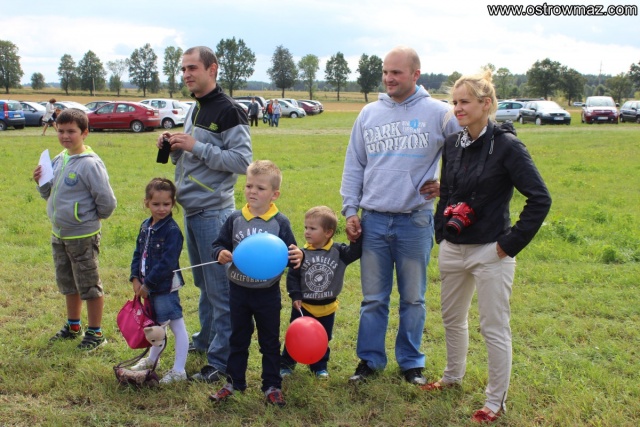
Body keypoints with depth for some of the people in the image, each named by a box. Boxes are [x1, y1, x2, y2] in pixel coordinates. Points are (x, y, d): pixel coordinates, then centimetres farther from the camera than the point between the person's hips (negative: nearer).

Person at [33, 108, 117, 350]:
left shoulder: (90, 164, -19)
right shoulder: (58, 160, 5)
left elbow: (107, 202, -20)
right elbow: (50, 194, 16)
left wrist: (93, 218, -4)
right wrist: (41, 183, -4)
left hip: (83, 237, -8)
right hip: (59, 234, 8)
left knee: (89, 286, 4)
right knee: (68, 284, 21)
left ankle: (95, 333, 16)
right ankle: (73, 326, 37)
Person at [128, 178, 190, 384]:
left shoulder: (172, 230, -18)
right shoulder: (146, 226, 7)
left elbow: (166, 263, -22)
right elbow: (138, 253, 12)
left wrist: (148, 283, -18)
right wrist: (135, 278, 0)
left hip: (165, 287, -8)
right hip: (148, 287, 8)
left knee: (177, 326, -1)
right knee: (156, 324, 25)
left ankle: (178, 371, 6)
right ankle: (152, 359, 43)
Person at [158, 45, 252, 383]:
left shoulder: (228, 112, -12)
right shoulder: (193, 110, 16)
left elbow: (242, 161, -19)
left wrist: (196, 146, -20)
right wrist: (173, 148, 2)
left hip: (214, 212, -9)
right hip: (190, 210, 9)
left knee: (219, 287, -3)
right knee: (203, 282, 20)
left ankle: (221, 359, 4)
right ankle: (206, 339, 34)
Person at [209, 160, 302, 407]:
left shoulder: (280, 223, -9)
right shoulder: (235, 219, -3)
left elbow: (290, 254, -8)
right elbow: (219, 244, 3)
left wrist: (296, 257, -30)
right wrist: (221, 253, -20)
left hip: (268, 293, -2)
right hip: (239, 290, 2)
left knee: (270, 342, 11)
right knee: (238, 339, 15)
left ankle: (272, 386, 23)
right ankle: (234, 382, 29)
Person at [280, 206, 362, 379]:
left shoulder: (339, 252, -9)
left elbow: (356, 252, -9)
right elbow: (292, 276, -9)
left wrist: (357, 238, -23)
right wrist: (295, 296, -17)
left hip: (327, 308, 1)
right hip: (303, 306, -1)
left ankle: (319, 366, 33)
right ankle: (286, 364, 24)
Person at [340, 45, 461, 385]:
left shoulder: (438, 113, -4)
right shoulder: (369, 114, 6)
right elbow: (354, 166, 10)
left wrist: (446, 184, -4)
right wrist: (350, 210, 4)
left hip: (416, 220, -2)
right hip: (373, 220, 2)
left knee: (413, 298, 10)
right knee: (373, 298, 10)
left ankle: (411, 362, 23)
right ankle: (370, 359, 23)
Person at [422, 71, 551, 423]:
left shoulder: (506, 145, -15)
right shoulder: (452, 144, 4)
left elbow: (540, 199, -16)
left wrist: (511, 243, -16)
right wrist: (440, 233, 9)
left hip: (490, 252, -6)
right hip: (452, 249, 7)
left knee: (494, 328, 3)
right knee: (452, 318, 21)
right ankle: (453, 376, 43)